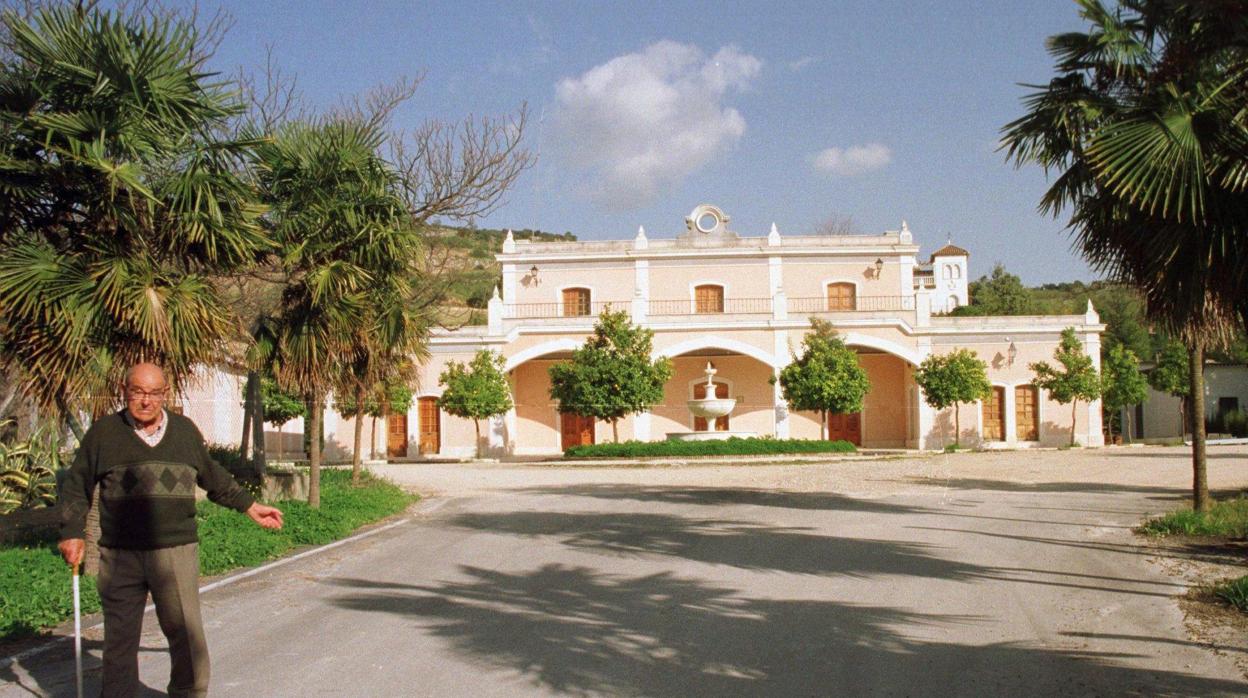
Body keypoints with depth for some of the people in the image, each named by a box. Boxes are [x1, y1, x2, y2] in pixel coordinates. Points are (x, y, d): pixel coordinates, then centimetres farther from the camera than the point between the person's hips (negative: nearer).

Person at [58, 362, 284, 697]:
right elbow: (76, 486, 10)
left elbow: (213, 476, 22)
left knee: (185, 632, -3)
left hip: (176, 549, 0)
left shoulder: (185, 430, 10)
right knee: (120, 636, 9)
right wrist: (73, 532, 0)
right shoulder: (104, 432, 6)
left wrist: (250, 506, 22)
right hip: (119, 556, 0)